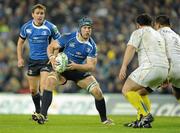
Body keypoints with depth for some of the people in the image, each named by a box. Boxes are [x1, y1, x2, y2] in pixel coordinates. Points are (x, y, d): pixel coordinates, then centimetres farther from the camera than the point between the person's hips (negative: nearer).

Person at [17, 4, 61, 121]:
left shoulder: (50, 27, -11)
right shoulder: (26, 27, -2)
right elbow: (21, 42, 14)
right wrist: (20, 58, 6)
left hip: (46, 60, -4)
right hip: (33, 60, 4)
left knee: (43, 87, -19)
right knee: (33, 90, 10)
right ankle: (37, 110, 32)